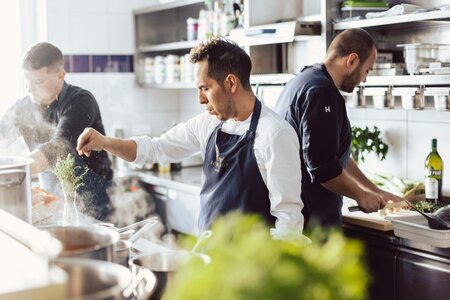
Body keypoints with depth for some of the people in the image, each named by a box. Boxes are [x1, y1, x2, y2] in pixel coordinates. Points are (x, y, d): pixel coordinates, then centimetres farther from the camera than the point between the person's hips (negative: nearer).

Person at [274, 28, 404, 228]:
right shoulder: (321, 92, -18)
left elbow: (335, 155, 22)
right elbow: (323, 167, -23)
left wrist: (376, 193, 24)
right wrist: (361, 195, -6)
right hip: (310, 217, -10)